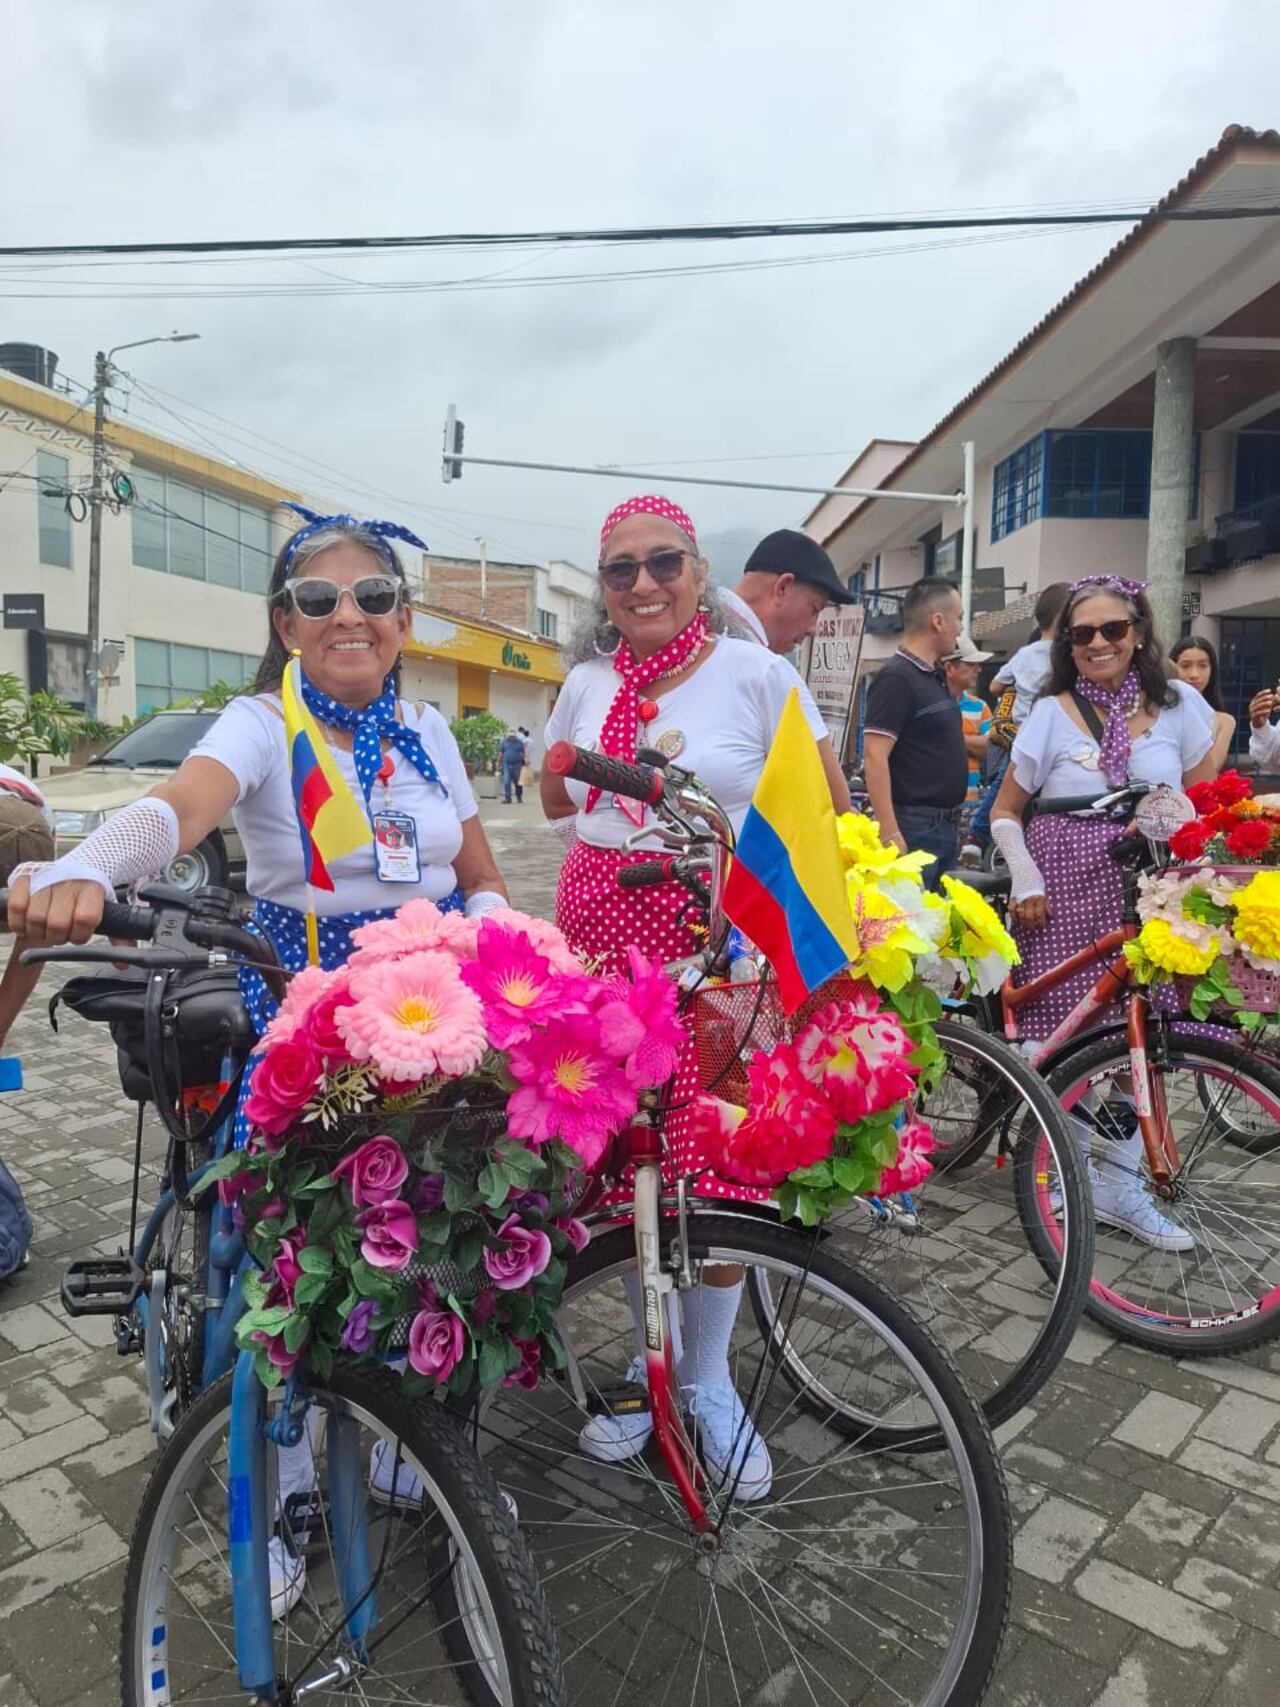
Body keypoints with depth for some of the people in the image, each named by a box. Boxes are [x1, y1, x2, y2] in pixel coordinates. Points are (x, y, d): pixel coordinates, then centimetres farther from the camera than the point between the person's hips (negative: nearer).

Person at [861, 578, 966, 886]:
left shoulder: (934, 678, 14)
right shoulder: (896, 678, -14)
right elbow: (874, 756, -21)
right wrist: (890, 832, -26)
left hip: (944, 825, 10)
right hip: (913, 826, -10)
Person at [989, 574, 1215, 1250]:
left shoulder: (1179, 705, 6)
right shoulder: (1052, 713, 1)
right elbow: (1005, 812, 5)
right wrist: (1026, 882, -8)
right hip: (1062, 896, -1)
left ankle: (1120, 1187, 17)